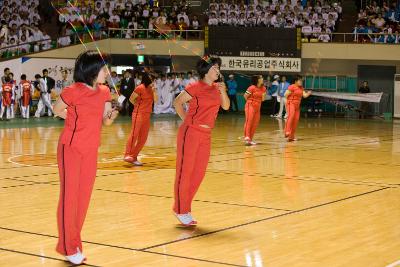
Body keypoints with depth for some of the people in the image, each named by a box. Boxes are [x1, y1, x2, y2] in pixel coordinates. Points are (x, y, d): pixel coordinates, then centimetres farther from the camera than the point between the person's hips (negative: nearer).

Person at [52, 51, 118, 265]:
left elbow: (105, 121, 7)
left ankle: (75, 245, 19)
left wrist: (111, 117, -13)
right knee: (69, 196, -1)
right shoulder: (73, 91, -16)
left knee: (84, 197, 8)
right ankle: (68, 247, 8)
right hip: (70, 149, -6)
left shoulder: (104, 92, 2)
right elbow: (57, 110, 1)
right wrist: (75, 119, 3)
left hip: (91, 151, 6)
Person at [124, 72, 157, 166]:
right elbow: (131, 99, -5)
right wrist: (138, 105, 5)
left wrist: (153, 90, -5)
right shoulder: (140, 88, -9)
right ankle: (128, 155, -13)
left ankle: (134, 157, 11)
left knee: (143, 138, 5)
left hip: (147, 115, 7)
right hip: (139, 114, -7)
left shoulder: (150, 88, 12)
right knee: (134, 134, -12)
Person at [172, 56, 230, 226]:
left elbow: (226, 106, 9)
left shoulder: (217, 87, 9)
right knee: (185, 172, -1)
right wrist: (185, 119, 2)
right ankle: (181, 211, 9)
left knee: (199, 173, 9)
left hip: (206, 135, 7)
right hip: (190, 133, -7)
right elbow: (178, 102, -2)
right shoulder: (195, 87, -10)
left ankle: (185, 209, 21)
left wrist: (223, 92, -6)